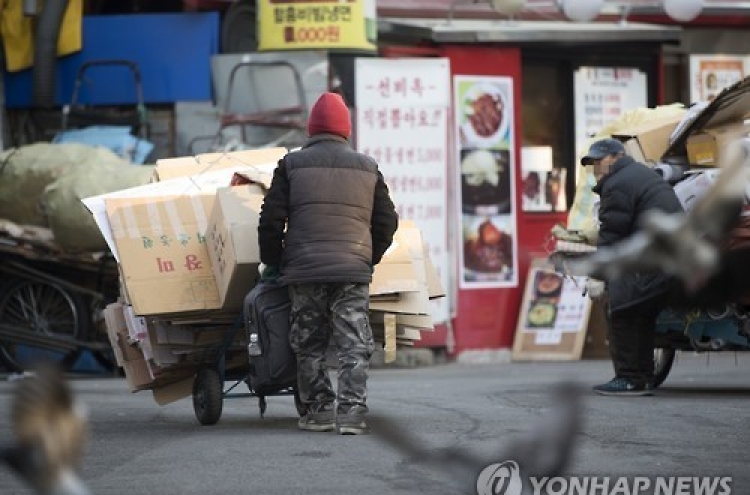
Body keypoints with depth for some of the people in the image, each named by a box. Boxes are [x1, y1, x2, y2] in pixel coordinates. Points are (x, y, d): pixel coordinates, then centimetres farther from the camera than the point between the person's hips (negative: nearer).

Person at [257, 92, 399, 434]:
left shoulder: (292, 165, 4)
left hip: (304, 270, -1)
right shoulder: (367, 168, 11)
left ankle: (319, 411, 9)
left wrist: (272, 264, 13)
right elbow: (387, 222, 13)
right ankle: (352, 412, -9)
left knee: (309, 345, 9)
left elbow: (271, 219, 1)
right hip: (353, 271, 1)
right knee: (354, 345, 0)